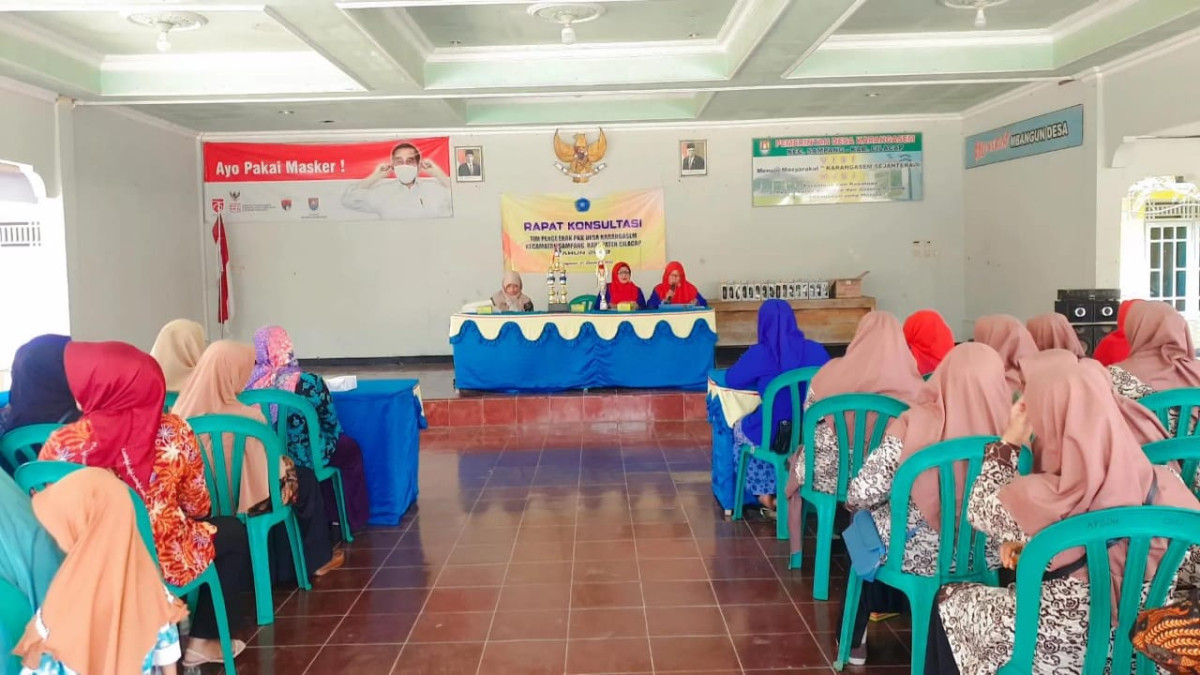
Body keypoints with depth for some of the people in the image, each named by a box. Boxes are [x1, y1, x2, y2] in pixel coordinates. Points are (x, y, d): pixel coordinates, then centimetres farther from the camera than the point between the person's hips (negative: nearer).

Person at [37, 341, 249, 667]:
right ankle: (203, 641, 24)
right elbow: (198, 506, -4)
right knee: (232, 531, 25)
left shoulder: (61, 444, -16)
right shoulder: (172, 431, -16)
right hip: (165, 561, -3)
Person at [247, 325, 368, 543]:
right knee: (349, 449, 25)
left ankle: (327, 519, 39)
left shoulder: (250, 382, -9)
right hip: (304, 458, -4)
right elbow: (332, 425, -5)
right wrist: (329, 442, 17)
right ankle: (350, 520, 35)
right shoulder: (309, 383, -17)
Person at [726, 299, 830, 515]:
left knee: (740, 428, 31)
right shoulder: (816, 350, -5)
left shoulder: (759, 353, -14)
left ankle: (765, 495, 33)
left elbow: (731, 380, 0)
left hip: (770, 435, -3)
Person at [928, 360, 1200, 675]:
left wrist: (1010, 440, 1)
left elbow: (981, 510, -6)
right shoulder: (1161, 480, -12)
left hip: (1069, 642, -6)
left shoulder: (1044, 498, -27)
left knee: (948, 602, 18)